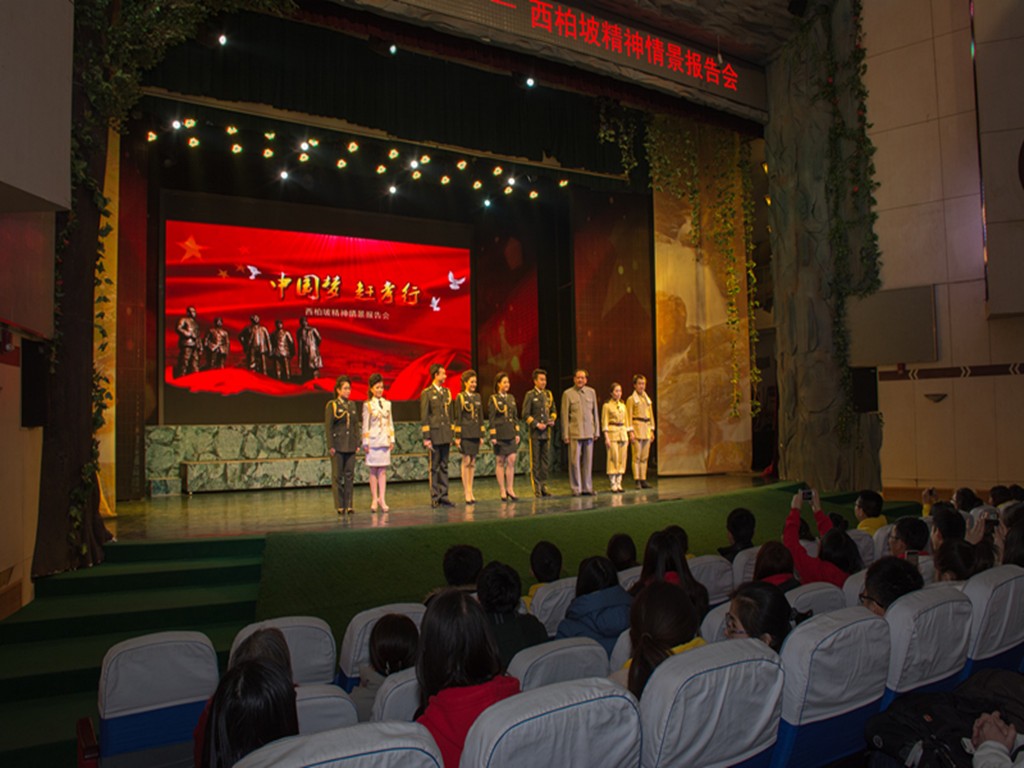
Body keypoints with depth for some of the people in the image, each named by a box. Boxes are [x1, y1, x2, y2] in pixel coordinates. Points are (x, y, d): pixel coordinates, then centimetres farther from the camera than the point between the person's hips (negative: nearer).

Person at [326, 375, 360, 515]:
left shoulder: (352, 405, 11)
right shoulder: (332, 405, -3)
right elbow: (328, 426, -6)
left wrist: (358, 443, 7)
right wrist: (330, 446, -12)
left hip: (350, 446, 4)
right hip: (338, 446, -4)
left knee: (350, 475, 5)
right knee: (337, 476, 1)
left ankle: (349, 504, 11)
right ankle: (339, 505, 7)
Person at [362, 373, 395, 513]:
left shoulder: (387, 404, 10)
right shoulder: (368, 405, -1)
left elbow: (390, 423, 12)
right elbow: (365, 425, -2)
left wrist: (392, 440, 7)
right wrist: (365, 443, -5)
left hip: (385, 441, 3)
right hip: (373, 441, -3)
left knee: (383, 471, 1)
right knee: (373, 471, 1)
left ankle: (382, 499, 2)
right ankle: (374, 499, 6)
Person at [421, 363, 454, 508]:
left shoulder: (447, 392, 12)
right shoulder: (426, 393, -5)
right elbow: (424, 417, -7)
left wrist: (451, 434, 12)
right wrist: (426, 438, -12)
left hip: (446, 435, 5)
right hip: (434, 435, -5)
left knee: (444, 466, 9)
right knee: (434, 467, 1)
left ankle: (443, 497, 14)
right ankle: (435, 498, 7)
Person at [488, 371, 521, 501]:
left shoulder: (511, 398, 12)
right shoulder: (493, 399, -3)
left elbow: (515, 417, 14)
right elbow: (491, 419, -6)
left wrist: (517, 433, 8)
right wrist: (493, 436, -11)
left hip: (511, 434, 5)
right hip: (500, 434, -5)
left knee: (512, 460, -1)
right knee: (500, 462, 1)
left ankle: (510, 488, 8)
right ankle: (502, 491, 7)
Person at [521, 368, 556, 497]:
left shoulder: (549, 394, 12)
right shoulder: (530, 395, -3)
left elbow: (553, 410, 19)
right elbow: (526, 414, -6)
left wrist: (552, 420, -1)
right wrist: (537, 424, -14)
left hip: (547, 432, 5)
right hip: (535, 432, -5)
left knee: (546, 459, 6)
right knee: (535, 461, 0)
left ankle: (544, 485, 13)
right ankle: (537, 487, 4)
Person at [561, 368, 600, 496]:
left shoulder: (591, 392, 11)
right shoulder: (568, 394, 1)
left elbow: (595, 413, 14)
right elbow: (564, 415, 1)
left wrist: (597, 431, 11)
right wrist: (565, 435, -3)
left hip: (589, 432, 3)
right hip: (575, 432, -3)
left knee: (588, 461, 5)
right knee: (575, 460, -4)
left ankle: (587, 488, 13)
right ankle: (576, 488, 5)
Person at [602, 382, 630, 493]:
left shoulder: (623, 405, 14)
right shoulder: (607, 405, -3)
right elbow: (604, 422, -6)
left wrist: (628, 436, 12)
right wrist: (606, 437, -13)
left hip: (623, 433, 6)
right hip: (612, 433, -6)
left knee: (622, 459, 4)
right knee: (613, 459, -6)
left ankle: (619, 484, 11)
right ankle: (613, 484, -1)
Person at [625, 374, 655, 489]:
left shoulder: (648, 399, 17)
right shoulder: (631, 399, -1)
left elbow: (651, 415, 19)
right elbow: (629, 417, -5)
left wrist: (652, 431, 12)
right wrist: (631, 432, -13)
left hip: (647, 429, 6)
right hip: (637, 428, -6)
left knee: (645, 457, 5)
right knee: (637, 456, -7)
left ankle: (643, 480, 9)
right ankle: (637, 481, -6)